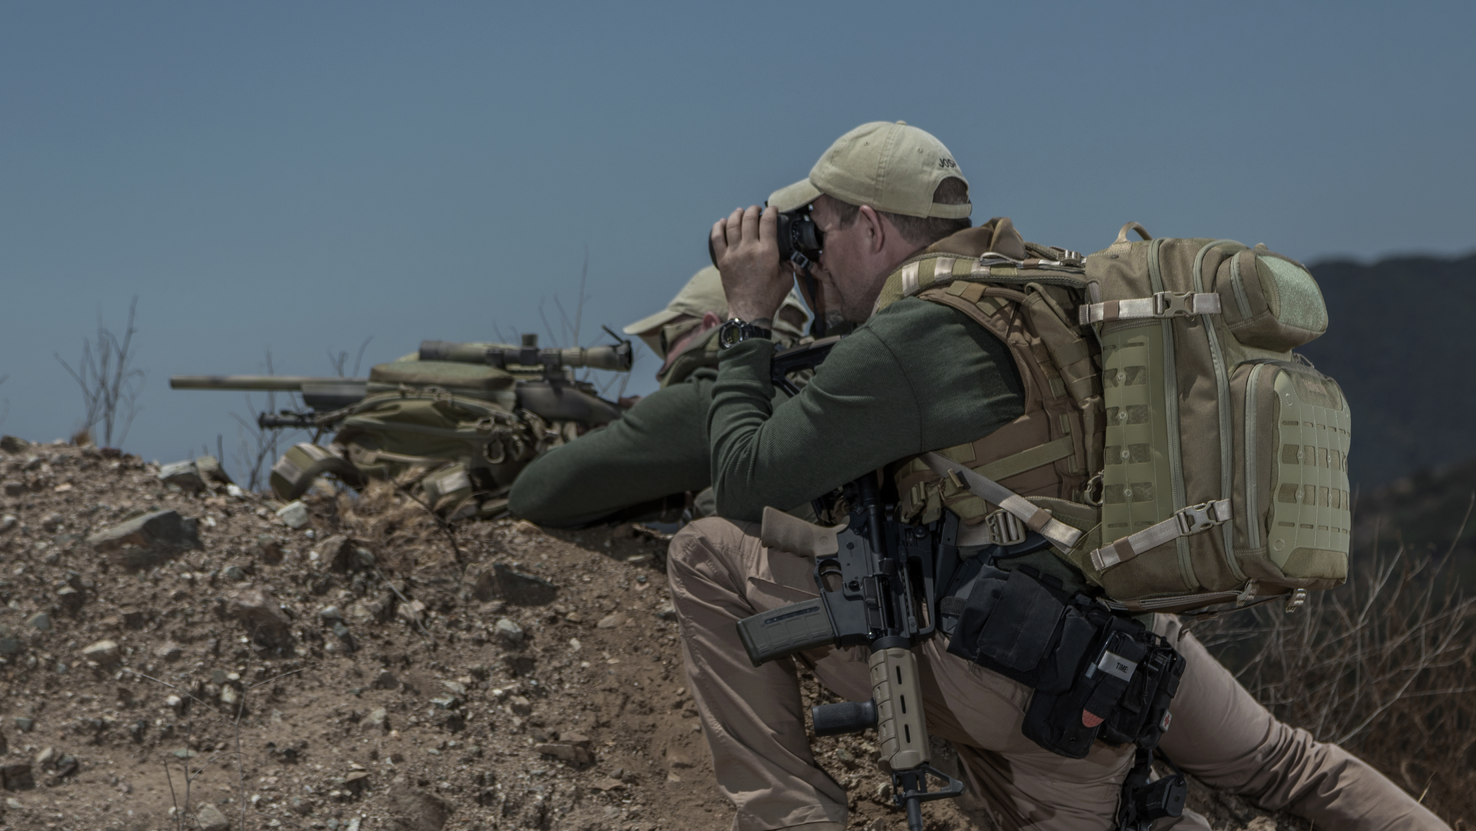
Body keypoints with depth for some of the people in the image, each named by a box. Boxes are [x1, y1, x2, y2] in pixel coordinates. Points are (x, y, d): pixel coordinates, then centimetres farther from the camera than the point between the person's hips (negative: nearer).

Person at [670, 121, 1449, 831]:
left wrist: (747, 323, 0)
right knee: (1283, 765, 36)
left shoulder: (897, 345, -14)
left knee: (708, 555, -2)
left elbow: (745, 483, -9)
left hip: (1021, 673, -8)